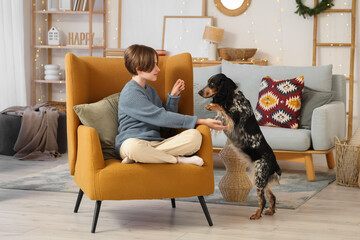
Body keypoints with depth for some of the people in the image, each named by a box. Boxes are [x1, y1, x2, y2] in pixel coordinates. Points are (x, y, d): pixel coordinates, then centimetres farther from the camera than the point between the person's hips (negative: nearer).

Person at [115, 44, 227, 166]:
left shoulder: (150, 90, 21)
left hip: (155, 143, 8)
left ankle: (137, 157, -24)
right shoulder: (130, 94, -9)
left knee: (194, 135, -18)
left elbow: (166, 117, 22)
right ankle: (178, 159, -24)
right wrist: (202, 122, -15)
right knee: (133, 147, -46)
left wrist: (173, 96, 6)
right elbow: (161, 118, -15)